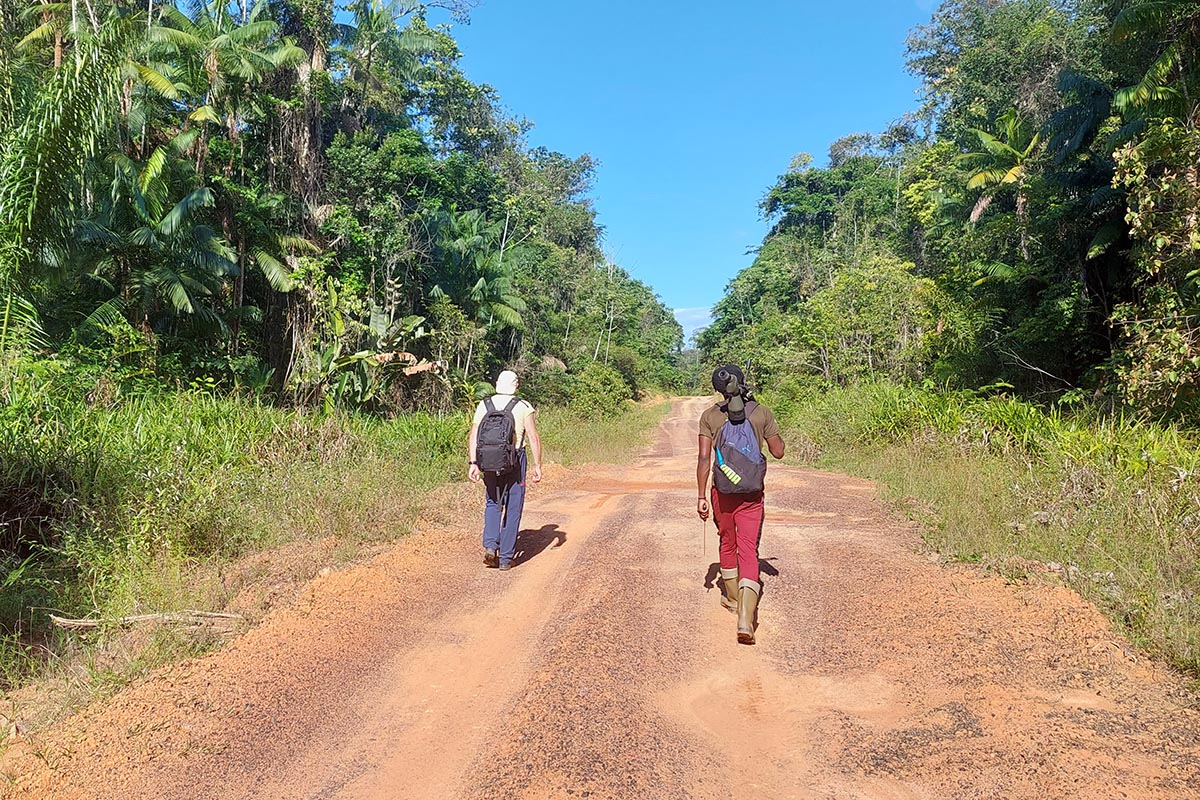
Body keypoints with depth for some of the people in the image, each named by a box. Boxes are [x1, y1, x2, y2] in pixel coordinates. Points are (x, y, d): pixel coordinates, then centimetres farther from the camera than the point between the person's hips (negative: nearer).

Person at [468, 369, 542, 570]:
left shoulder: (484, 405, 3)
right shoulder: (523, 407, -4)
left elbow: (473, 437, -3)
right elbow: (534, 438, -8)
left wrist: (474, 464, -3)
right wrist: (537, 466, -2)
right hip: (515, 463, -2)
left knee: (493, 503, 20)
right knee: (512, 509, 8)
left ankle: (490, 545, 1)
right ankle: (506, 557, 10)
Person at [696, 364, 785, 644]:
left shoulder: (710, 416, -3)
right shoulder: (762, 413, -2)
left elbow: (704, 458, -7)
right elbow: (778, 452, 4)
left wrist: (701, 496, -3)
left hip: (722, 493, 1)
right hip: (752, 495, -1)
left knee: (727, 543, 21)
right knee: (749, 550, -2)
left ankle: (732, 598, 40)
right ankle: (745, 618, -15)